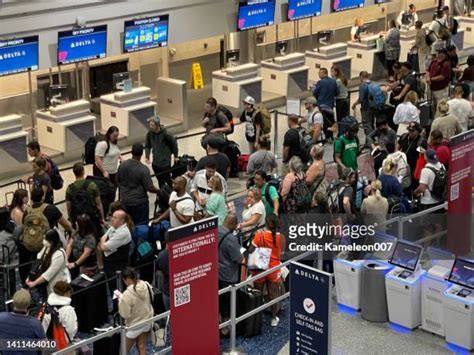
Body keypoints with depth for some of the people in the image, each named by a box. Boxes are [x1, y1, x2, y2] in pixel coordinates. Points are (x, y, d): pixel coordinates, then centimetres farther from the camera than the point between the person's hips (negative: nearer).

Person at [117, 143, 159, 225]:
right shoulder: (143, 169, -19)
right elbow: (150, 188, -19)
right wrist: (158, 191, 1)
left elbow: (118, 181, 9)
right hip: (139, 202, -5)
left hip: (125, 201, 5)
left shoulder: (122, 165, -3)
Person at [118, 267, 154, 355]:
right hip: (147, 321, 6)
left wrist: (121, 300, -12)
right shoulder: (147, 285, -12)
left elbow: (124, 314, -23)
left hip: (134, 326, -6)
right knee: (141, 348, 19)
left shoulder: (127, 294, -30)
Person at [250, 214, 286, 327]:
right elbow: (282, 252, 4)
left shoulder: (260, 235, -17)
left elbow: (252, 249, -13)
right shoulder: (281, 237, -10)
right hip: (274, 270, 1)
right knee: (273, 294, 13)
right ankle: (274, 318, 23)